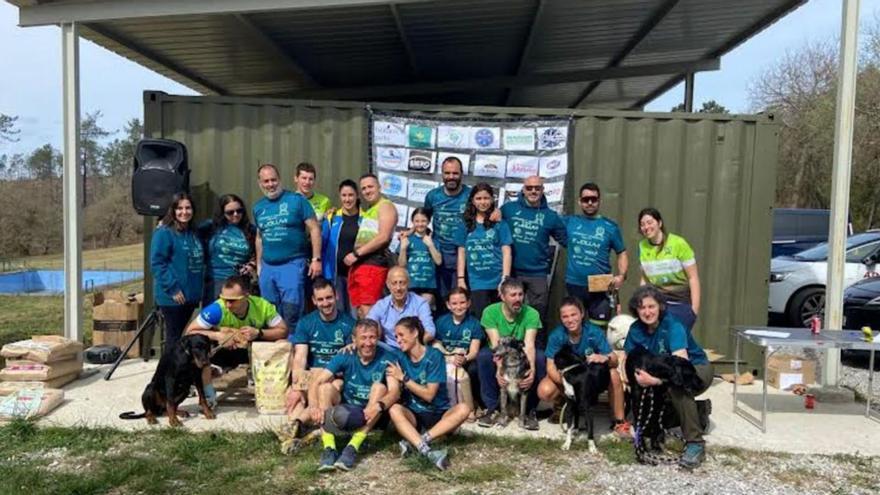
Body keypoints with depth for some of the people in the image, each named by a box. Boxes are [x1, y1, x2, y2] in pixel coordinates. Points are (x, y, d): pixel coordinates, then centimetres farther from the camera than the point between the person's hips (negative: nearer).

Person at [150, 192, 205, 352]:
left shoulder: (193, 233, 12)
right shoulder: (164, 232, -11)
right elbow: (157, 263, -17)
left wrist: (199, 288, 13)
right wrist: (173, 289, -20)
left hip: (191, 295, 7)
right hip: (172, 296, -7)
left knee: (182, 335, 16)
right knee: (174, 336, 1)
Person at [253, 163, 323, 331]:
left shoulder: (297, 200, -5)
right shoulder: (258, 207, 11)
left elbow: (314, 229, -7)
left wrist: (316, 259, -12)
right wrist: (259, 265, 17)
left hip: (292, 264, -5)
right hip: (267, 267, 5)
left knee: (291, 314, -6)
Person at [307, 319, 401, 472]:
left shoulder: (387, 358, -14)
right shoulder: (346, 356, -9)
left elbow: (395, 391, -26)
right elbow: (316, 382, -17)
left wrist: (379, 406, -46)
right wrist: (313, 405, -36)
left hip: (371, 415, -2)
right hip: (344, 411, 2)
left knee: (380, 387, -28)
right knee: (326, 386, -21)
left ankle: (353, 447, -35)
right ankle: (329, 448, -32)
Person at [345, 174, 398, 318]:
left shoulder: (385, 206, -5)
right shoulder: (366, 208, 22)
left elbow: (383, 237, -17)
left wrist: (356, 253, -15)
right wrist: (355, 255, 9)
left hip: (374, 263, -9)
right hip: (358, 263, 9)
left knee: (367, 310, -13)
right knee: (360, 310, 9)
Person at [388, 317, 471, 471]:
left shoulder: (434, 356, -11)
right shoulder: (401, 357, 0)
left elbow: (429, 395, -15)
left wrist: (403, 378, -16)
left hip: (439, 414, -2)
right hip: (414, 415, 2)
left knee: (463, 408, -29)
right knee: (394, 409, -29)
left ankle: (415, 442, -36)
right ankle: (427, 451, -46)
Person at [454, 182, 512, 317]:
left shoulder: (500, 223, 2)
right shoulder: (466, 224, 8)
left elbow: (506, 253, -2)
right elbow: (462, 253, 10)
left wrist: (505, 279, -10)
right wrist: (461, 279, 4)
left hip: (497, 281, -1)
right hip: (476, 283, 1)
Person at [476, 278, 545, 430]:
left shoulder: (531, 313, -17)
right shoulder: (490, 312, -18)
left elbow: (529, 344, -29)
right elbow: (496, 343, -28)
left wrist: (532, 368, -48)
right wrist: (499, 368, -46)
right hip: (499, 357, 0)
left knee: (540, 357, -31)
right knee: (483, 355, -32)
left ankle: (530, 409, -12)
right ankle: (493, 408, -17)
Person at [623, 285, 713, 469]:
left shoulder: (672, 325, -27)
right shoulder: (636, 329, -10)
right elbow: (627, 358, -3)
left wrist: (655, 380, -48)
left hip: (697, 369, -6)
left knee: (677, 385, -37)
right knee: (638, 387, -16)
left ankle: (695, 443, -24)